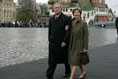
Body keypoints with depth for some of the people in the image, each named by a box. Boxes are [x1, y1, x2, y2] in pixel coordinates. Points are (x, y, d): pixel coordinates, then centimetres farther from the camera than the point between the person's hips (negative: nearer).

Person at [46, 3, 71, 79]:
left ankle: (68, 71, 37)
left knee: (65, 58, 14)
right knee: (52, 60, 0)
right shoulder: (51, 18, 11)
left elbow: (68, 31, -11)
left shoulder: (66, 18, -6)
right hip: (53, 43, 4)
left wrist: (65, 41, -17)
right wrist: (50, 39, 11)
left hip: (62, 43, -3)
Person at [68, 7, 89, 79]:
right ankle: (83, 72, 37)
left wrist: (85, 47, -14)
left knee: (75, 60, -9)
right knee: (78, 60, 16)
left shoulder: (84, 23, -11)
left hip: (79, 45, -6)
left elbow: (86, 36, -11)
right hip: (72, 45, 6)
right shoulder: (72, 23, 5)